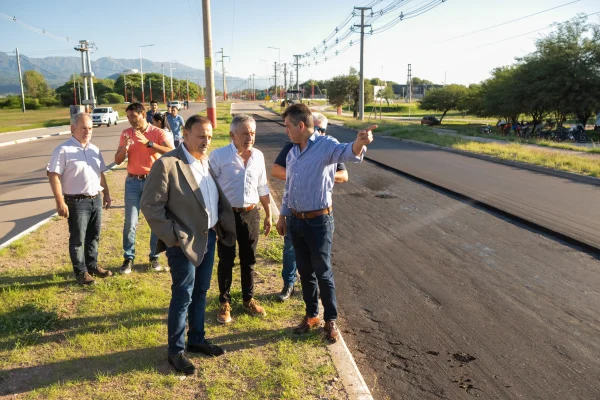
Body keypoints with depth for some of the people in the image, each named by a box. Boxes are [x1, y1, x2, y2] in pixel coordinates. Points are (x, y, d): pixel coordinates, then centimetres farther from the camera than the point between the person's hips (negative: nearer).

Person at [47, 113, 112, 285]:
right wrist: (60, 202, -19)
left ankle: (92, 265, 30)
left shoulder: (94, 150, 11)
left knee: (93, 236, 16)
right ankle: (81, 272, 15)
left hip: (96, 199, 7)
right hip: (77, 202, -6)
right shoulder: (63, 150, -11)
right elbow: (53, 176, -15)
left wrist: (106, 194, 16)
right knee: (78, 239, 4)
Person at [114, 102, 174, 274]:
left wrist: (148, 143, -27)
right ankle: (128, 258, 12)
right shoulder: (126, 133, 5)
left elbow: (172, 152, -21)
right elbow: (117, 161, 5)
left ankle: (154, 257, 18)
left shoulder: (158, 133, -5)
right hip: (133, 181, 2)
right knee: (130, 222, -1)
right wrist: (125, 148, -15)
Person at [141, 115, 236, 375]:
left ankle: (197, 339, 34)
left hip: (209, 238, 7)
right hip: (184, 242, -7)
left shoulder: (208, 162, 7)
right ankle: (176, 351, 21)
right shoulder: (167, 164, -16)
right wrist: (173, 237, -17)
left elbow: (219, 198, 15)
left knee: (200, 293, 18)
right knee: (183, 297, 4)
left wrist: (225, 225, 3)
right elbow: (150, 205, -16)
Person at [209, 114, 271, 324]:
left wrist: (268, 214, 14)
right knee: (226, 260, 8)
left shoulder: (258, 156, 4)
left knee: (249, 259, 15)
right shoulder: (218, 155, -11)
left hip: (251, 214, 4)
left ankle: (249, 299, 33)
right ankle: (224, 302, 25)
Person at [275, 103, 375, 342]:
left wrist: (359, 143, -60)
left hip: (319, 221, -6)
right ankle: (311, 315, 33)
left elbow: (347, 152, -37)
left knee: (323, 273, 5)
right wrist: (282, 215, 20)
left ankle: (330, 320, 24)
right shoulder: (292, 152, 8)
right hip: (296, 221, 6)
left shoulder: (326, 145, -14)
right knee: (304, 271, 16)